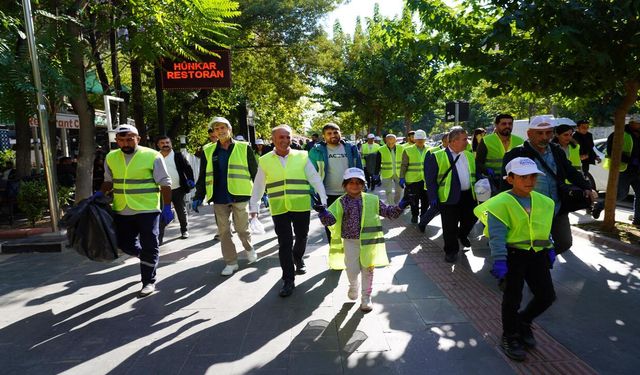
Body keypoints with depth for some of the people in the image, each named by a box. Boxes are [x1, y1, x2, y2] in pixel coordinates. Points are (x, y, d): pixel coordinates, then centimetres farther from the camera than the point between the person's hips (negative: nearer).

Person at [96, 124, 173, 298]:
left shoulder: (152, 156, -9)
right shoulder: (111, 158, 7)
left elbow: (165, 183, -6)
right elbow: (108, 181, 19)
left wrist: (167, 207, -8)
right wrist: (100, 194, 0)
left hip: (147, 210, -5)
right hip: (122, 211, 5)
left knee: (149, 246, 0)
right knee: (125, 244, 13)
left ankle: (148, 282, 14)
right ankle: (147, 259, 41)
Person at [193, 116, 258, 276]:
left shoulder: (244, 148, 2)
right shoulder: (209, 151, 8)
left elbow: (255, 172, 4)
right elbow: (203, 176, 12)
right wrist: (199, 196, 7)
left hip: (239, 196, -3)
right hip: (219, 198, 3)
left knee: (242, 228, 4)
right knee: (224, 231, 6)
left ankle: (249, 249, 35)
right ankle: (231, 262, 19)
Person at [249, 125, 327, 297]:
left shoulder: (302, 157, 0)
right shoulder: (265, 161, 4)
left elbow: (315, 179, -2)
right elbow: (258, 186, 10)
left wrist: (323, 200, -10)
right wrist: (253, 207, 9)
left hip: (302, 207, 1)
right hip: (279, 209, 0)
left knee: (301, 237, 17)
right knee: (285, 244, 1)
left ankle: (298, 259, 48)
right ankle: (288, 280, 12)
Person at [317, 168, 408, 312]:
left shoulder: (372, 200, -1)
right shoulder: (341, 203, -6)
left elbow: (388, 212, 5)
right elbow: (330, 219, -17)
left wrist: (400, 207, -12)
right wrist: (323, 212, -38)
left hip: (368, 242, 1)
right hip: (350, 241, -1)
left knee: (367, 270, 10)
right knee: (352, 270, -2)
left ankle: (366, 298, 29)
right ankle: (353, 287, 34)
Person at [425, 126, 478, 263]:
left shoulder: (469, 155, 12)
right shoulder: (437, 157, -7)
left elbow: (475, 174, 20)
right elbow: (430, 179, -8)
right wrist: (433, 197, -16)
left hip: (469, 195, 6)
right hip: (449, 197, -5)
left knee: (471, 218, 15)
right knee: (450, 226, 2)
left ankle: (462, 234, 46)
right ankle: (451, 251, 20)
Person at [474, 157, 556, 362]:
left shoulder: (542, 202, 7)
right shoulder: (501, 203, -16)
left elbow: (545, 228, 20)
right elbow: (497, 236, -19)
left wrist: (550, 249, 18)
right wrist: (499, 261, -24)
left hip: (537, 255, 6)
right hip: (513, 255, -6)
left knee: (547, 295, 9)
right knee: (513, 298, 3)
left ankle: (523, 322, 36)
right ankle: (509, 337, 24)